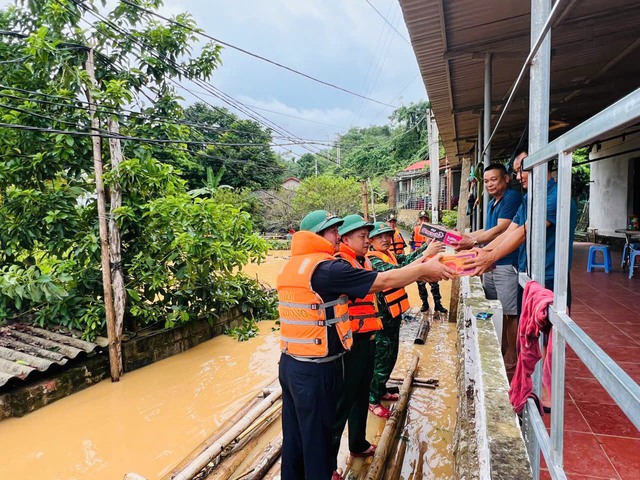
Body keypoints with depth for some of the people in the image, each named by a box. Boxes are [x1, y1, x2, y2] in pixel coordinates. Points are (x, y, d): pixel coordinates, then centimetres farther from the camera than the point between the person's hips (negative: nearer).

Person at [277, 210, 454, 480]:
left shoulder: (291, 267, 6)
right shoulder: (326, 268, -20)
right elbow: (383, 281, -18)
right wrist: (424, 270, -6)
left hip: (290, 364, 8)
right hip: (316, 370, -8)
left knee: (294, 435, 21)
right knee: (317, 436, 11)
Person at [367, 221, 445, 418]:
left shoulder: (388, 255, 7)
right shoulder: (373, 260, -21)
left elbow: (406, 259, 0)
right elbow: (399, 271, -35)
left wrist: (428, 244, -10)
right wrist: (426, 254, -38)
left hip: (393, 316, 9)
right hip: (382, 318, -9)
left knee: (390, 357, 21)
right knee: (380, 360, 3)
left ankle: (381, 390, 39)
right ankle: (373, 400, 20)